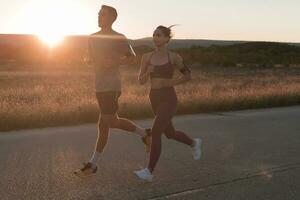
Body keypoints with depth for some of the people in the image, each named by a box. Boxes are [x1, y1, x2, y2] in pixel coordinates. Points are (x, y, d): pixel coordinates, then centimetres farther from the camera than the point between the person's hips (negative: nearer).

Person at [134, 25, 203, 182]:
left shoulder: (174, 57, -6)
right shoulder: (147, 57, 4)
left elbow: (188, 75, 4)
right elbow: (141, 81, 2)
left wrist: (172, 82, -12)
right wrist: (148, 72, -19)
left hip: (169, 99, -6)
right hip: (155, 99, 6)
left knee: (155, 133, -18)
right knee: (170, 134, 19)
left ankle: (149, 172, -13)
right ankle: (194, 143, 47)